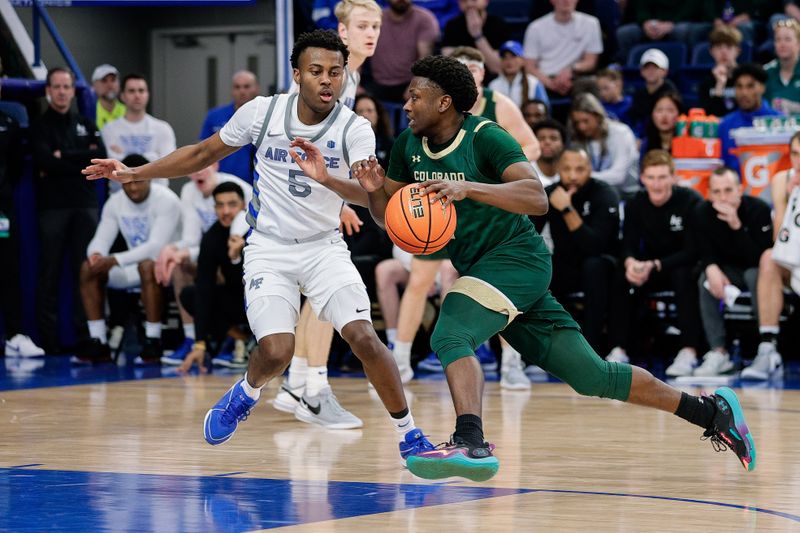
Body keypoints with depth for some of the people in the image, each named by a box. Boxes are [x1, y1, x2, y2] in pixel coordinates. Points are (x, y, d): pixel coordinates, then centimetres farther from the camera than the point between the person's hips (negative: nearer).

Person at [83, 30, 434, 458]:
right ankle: (246, 393, 16)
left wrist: (327, 179, -48)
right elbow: (203, 154, 7)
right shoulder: (262, 112, -8)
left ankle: (409, 438, -4)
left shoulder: (355, 129, -12)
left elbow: (371, 193, -28)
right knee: (277, 351, -20)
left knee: (364, 338, -20)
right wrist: (134, 173, 7)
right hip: (269, 249, 0)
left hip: (325, 247, 0)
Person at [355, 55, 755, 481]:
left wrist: (467, 189, -42)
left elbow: (537, 199, -31)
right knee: (590, 375, 8)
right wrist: (375, 189, -12)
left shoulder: (485, 137, -18)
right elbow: (389, 217, 10)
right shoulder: (409, 145, 3)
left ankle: (470, 444, -42)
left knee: (451, 336, -30)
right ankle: (711, 411, 17)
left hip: (516, 258, -7)